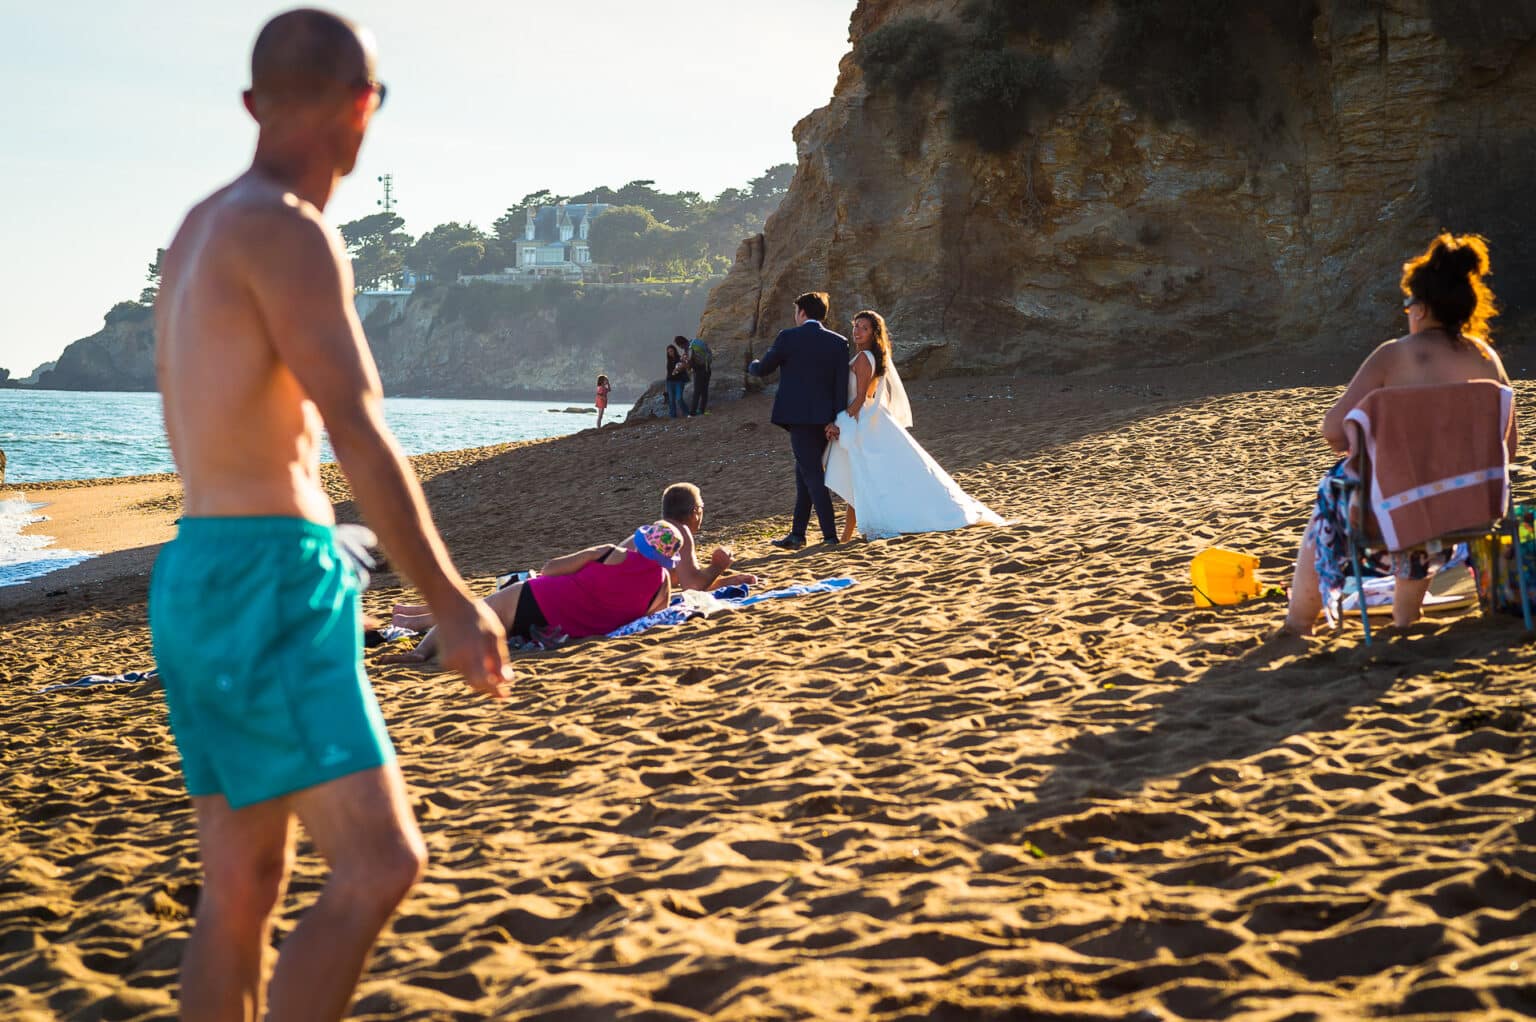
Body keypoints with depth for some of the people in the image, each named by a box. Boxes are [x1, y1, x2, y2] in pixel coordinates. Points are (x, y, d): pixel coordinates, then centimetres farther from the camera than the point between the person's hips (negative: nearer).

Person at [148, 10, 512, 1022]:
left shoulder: (200, 228, 16)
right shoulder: (288, 232, -13)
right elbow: (361, 437, -18)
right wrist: (454, 604, -15)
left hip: (198, 574, 10)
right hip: (267, 581, -9)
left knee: (241, 891, 11)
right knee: (381, 864, -11)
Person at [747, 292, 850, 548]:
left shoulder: (788, 337, -6)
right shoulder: (838, 342, 5)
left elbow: (763, 369, 6)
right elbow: (842, 385, 0)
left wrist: (751, 366, 28)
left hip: (798, 416, -5)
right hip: (824, 418, 5)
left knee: (812, 475, -4)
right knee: (805, 474, 14)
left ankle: (830, 535, -8)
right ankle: (797, 534, 16)